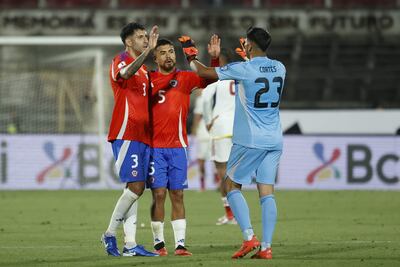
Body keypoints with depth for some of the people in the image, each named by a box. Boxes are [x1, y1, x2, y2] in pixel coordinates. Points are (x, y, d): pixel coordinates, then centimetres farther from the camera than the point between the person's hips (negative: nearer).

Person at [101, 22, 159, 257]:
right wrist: (148, 51, -41)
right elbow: (126, 73, -30)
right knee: (136, 187, -13)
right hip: (126, 135, -9)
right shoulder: (120, 62, -5)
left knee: (135, 188, 4)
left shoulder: (144, 69, 22)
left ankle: (130, 244, 2)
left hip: (142, 136, 9)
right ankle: (110, 234, -2)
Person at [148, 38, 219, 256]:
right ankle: (158, 242, 3)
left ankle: (180, 243, 0)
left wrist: (215, 58, -20)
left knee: (177, 195, 1)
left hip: (177, 146, 1)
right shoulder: (149, 79, 5)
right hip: (155, 146, -1)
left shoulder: (185, 78, 5)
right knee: (159, 194, -5)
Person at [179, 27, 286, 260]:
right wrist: (245, 57, 37)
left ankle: (249, 237, -6)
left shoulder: (242, 69, -11)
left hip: (249, 140, -5)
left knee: (232, 186, 8)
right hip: (274, 141, 5)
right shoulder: (279, 68, 5)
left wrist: (190, 54, 16)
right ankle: (266, 247, -4)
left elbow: (204, 73, -1)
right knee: (267, 192, 4)